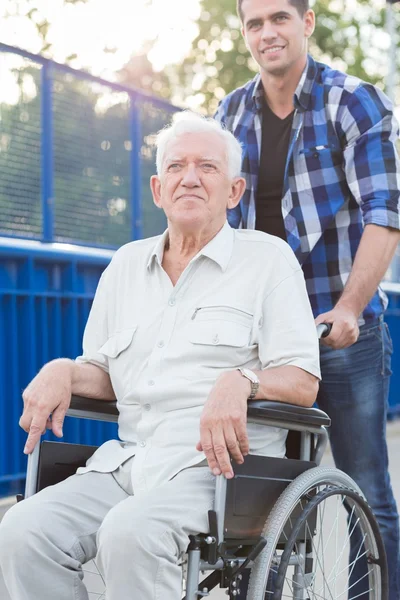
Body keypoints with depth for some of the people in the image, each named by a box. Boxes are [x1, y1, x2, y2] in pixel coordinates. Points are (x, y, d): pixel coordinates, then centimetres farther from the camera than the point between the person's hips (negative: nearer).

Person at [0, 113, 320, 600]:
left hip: (216, 460, -4)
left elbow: (302, 381, -2)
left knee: (130, 532, -35)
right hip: (126, 462, 5)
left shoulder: (268, 258, 6)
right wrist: (62, 371, 2)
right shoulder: (127, 263, 21)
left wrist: (240, 381, -23)